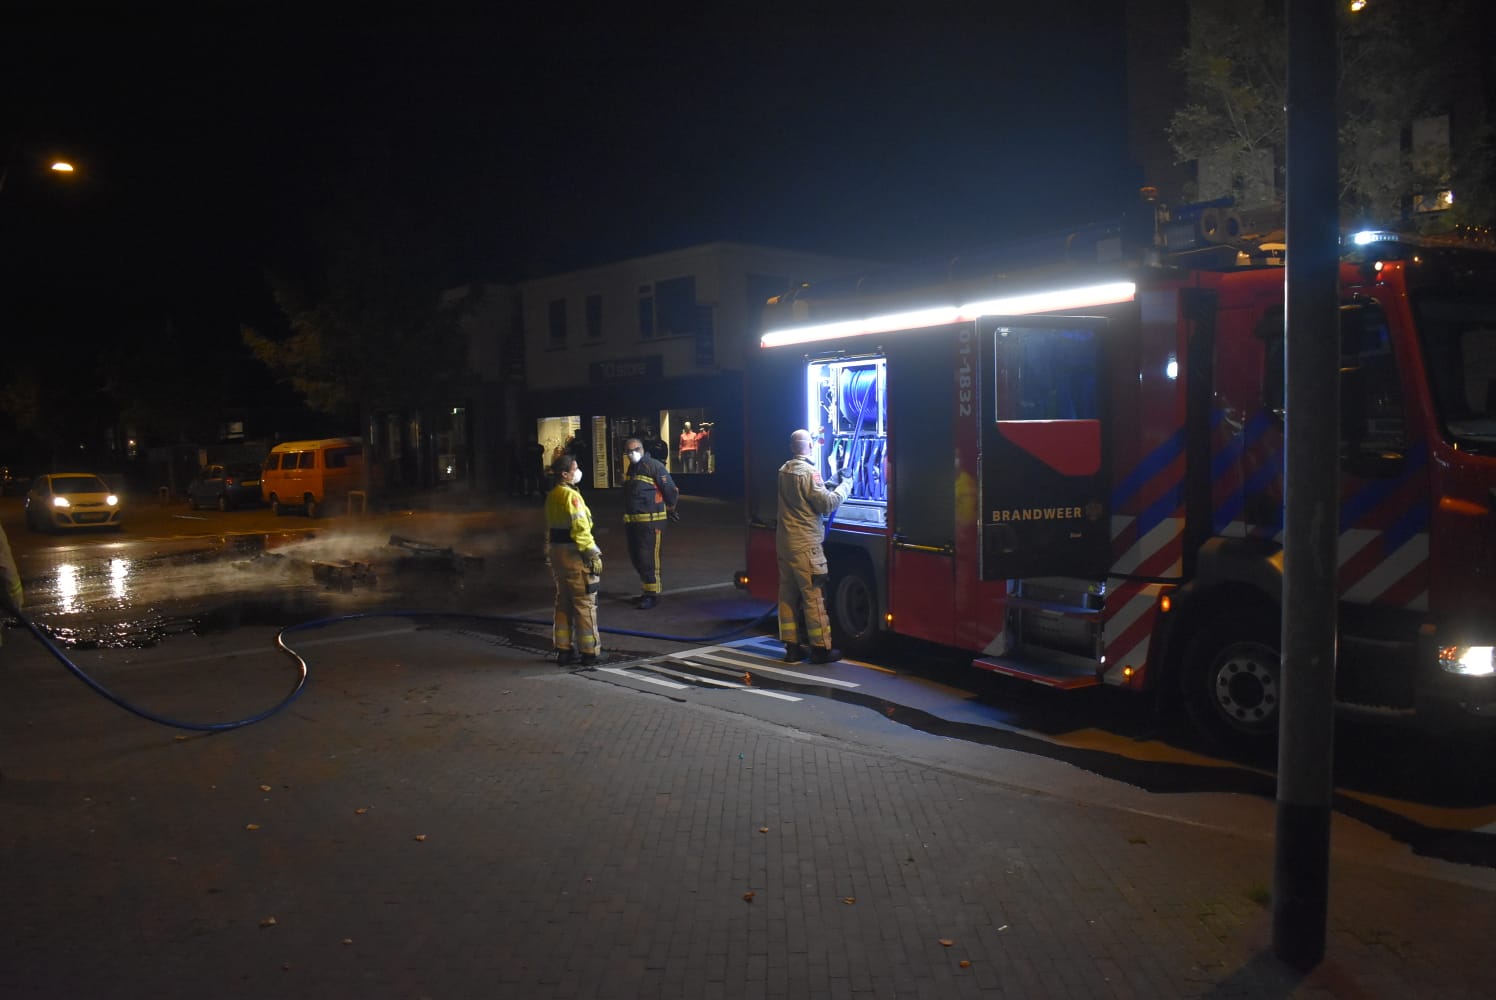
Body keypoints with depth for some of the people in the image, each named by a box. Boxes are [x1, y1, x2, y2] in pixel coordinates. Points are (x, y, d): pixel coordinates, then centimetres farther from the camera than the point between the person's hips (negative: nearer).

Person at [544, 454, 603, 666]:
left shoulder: (552, 496, 11)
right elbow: (581, 529, -22)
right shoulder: (571, 496, -17)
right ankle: (589, 652, 4)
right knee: (585, 604, 0)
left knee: (563, 603, 16)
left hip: (556, 551, 9)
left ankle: (563, 650, 21)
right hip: (574, 553, -9)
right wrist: (594, 555, -17)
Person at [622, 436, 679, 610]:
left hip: (651, 521, -8)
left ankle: (652, 594, 4)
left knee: (647, 558, -6)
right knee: (636, 558, 14)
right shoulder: (632, 468, 15)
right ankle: (645, 590, 27)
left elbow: (671, 490, -11)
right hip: (632, 521, 8)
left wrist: (670, 509, 2)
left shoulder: (653, 466, -12)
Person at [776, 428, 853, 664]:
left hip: (785, 542, 8)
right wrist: (845, 485, -1)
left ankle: (792, 646, 13)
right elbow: (827, 504, -14)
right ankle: (821, 648, 3)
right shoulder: (808, 472, -15)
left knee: (788, 594, 9)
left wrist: (831, 484, 11)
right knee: (813, 595, -2)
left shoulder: (785, 470, 10)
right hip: (805, 544, -8)